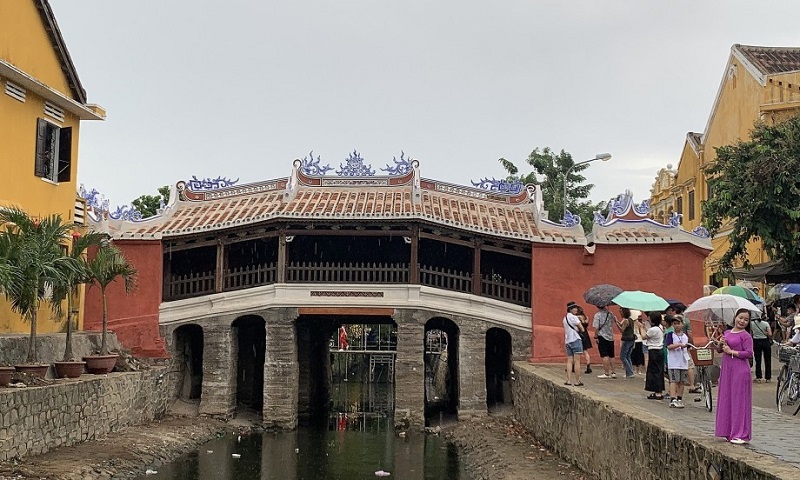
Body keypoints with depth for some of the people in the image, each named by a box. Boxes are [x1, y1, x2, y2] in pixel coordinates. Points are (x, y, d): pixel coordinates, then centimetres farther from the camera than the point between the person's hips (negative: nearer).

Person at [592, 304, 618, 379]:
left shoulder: (597, 315, -10)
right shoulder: (610, 314, 5)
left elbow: (596, 328, -15)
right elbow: (615, 319, 25)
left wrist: (596, 337, -6)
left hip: (602, 337, -5)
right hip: (610, 337, 5)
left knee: (604, 355, -5)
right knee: (611, 355, 13)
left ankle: (606, 373, -7)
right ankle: (613, 372, 17)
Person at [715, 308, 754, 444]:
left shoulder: (746, 336, -6)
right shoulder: (726, 333, 13)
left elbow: (749, 354, -15)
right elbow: (719, 350, 17)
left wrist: (731, 351, -12)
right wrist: (721, 343, -3)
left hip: (740, 370, -7)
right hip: (726, 369, 7)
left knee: (739, 400, -4)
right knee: (726, 399, 9)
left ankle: (741, 434, 1)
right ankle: (729, 431, 17)